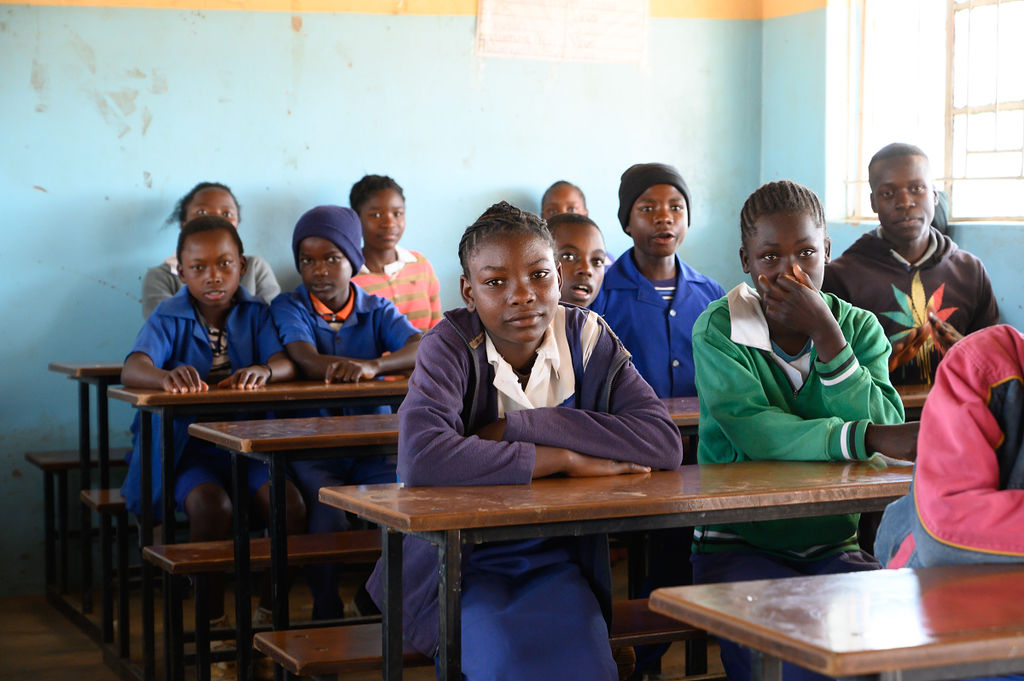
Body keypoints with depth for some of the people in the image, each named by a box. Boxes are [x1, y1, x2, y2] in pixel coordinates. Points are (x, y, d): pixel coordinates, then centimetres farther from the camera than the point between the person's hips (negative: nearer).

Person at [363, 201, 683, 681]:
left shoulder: (587, 338, 0)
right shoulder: (452, 346, -9)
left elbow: (663, 442, -15)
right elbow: (421, 458, -29)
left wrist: (519, 428, -19)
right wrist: (567, 459, -22)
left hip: (556, 563, 3)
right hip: (462, 566, -2)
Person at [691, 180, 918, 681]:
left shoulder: (859, 327, 7)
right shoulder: (718, 331, -6)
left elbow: (886, 426, -10)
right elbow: (755, 434, -21)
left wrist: (825, 333, -16)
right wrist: (871, 439, -31)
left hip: (832, 543, 4)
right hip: (737, 544, -3)